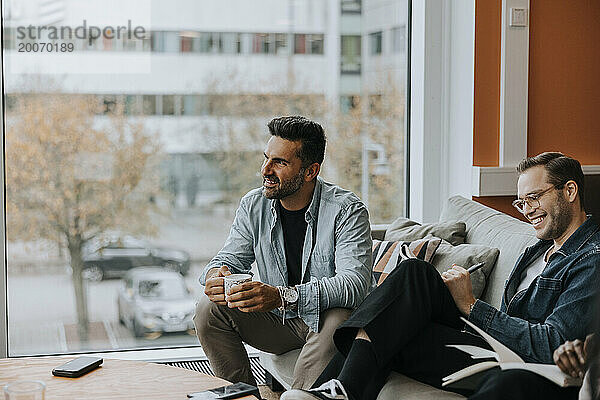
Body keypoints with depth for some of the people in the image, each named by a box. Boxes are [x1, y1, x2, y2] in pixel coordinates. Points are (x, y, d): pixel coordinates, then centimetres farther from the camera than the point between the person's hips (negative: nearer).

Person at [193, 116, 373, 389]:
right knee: (209, 308, -15)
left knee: (337, 320, -38)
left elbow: (355, 283, -29)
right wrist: (215, 274, -24)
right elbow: (230, 258, 5)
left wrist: (282, 296, -43)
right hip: (278, 321, 5)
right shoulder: (254, 206, -1)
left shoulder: (346, 210, -17)